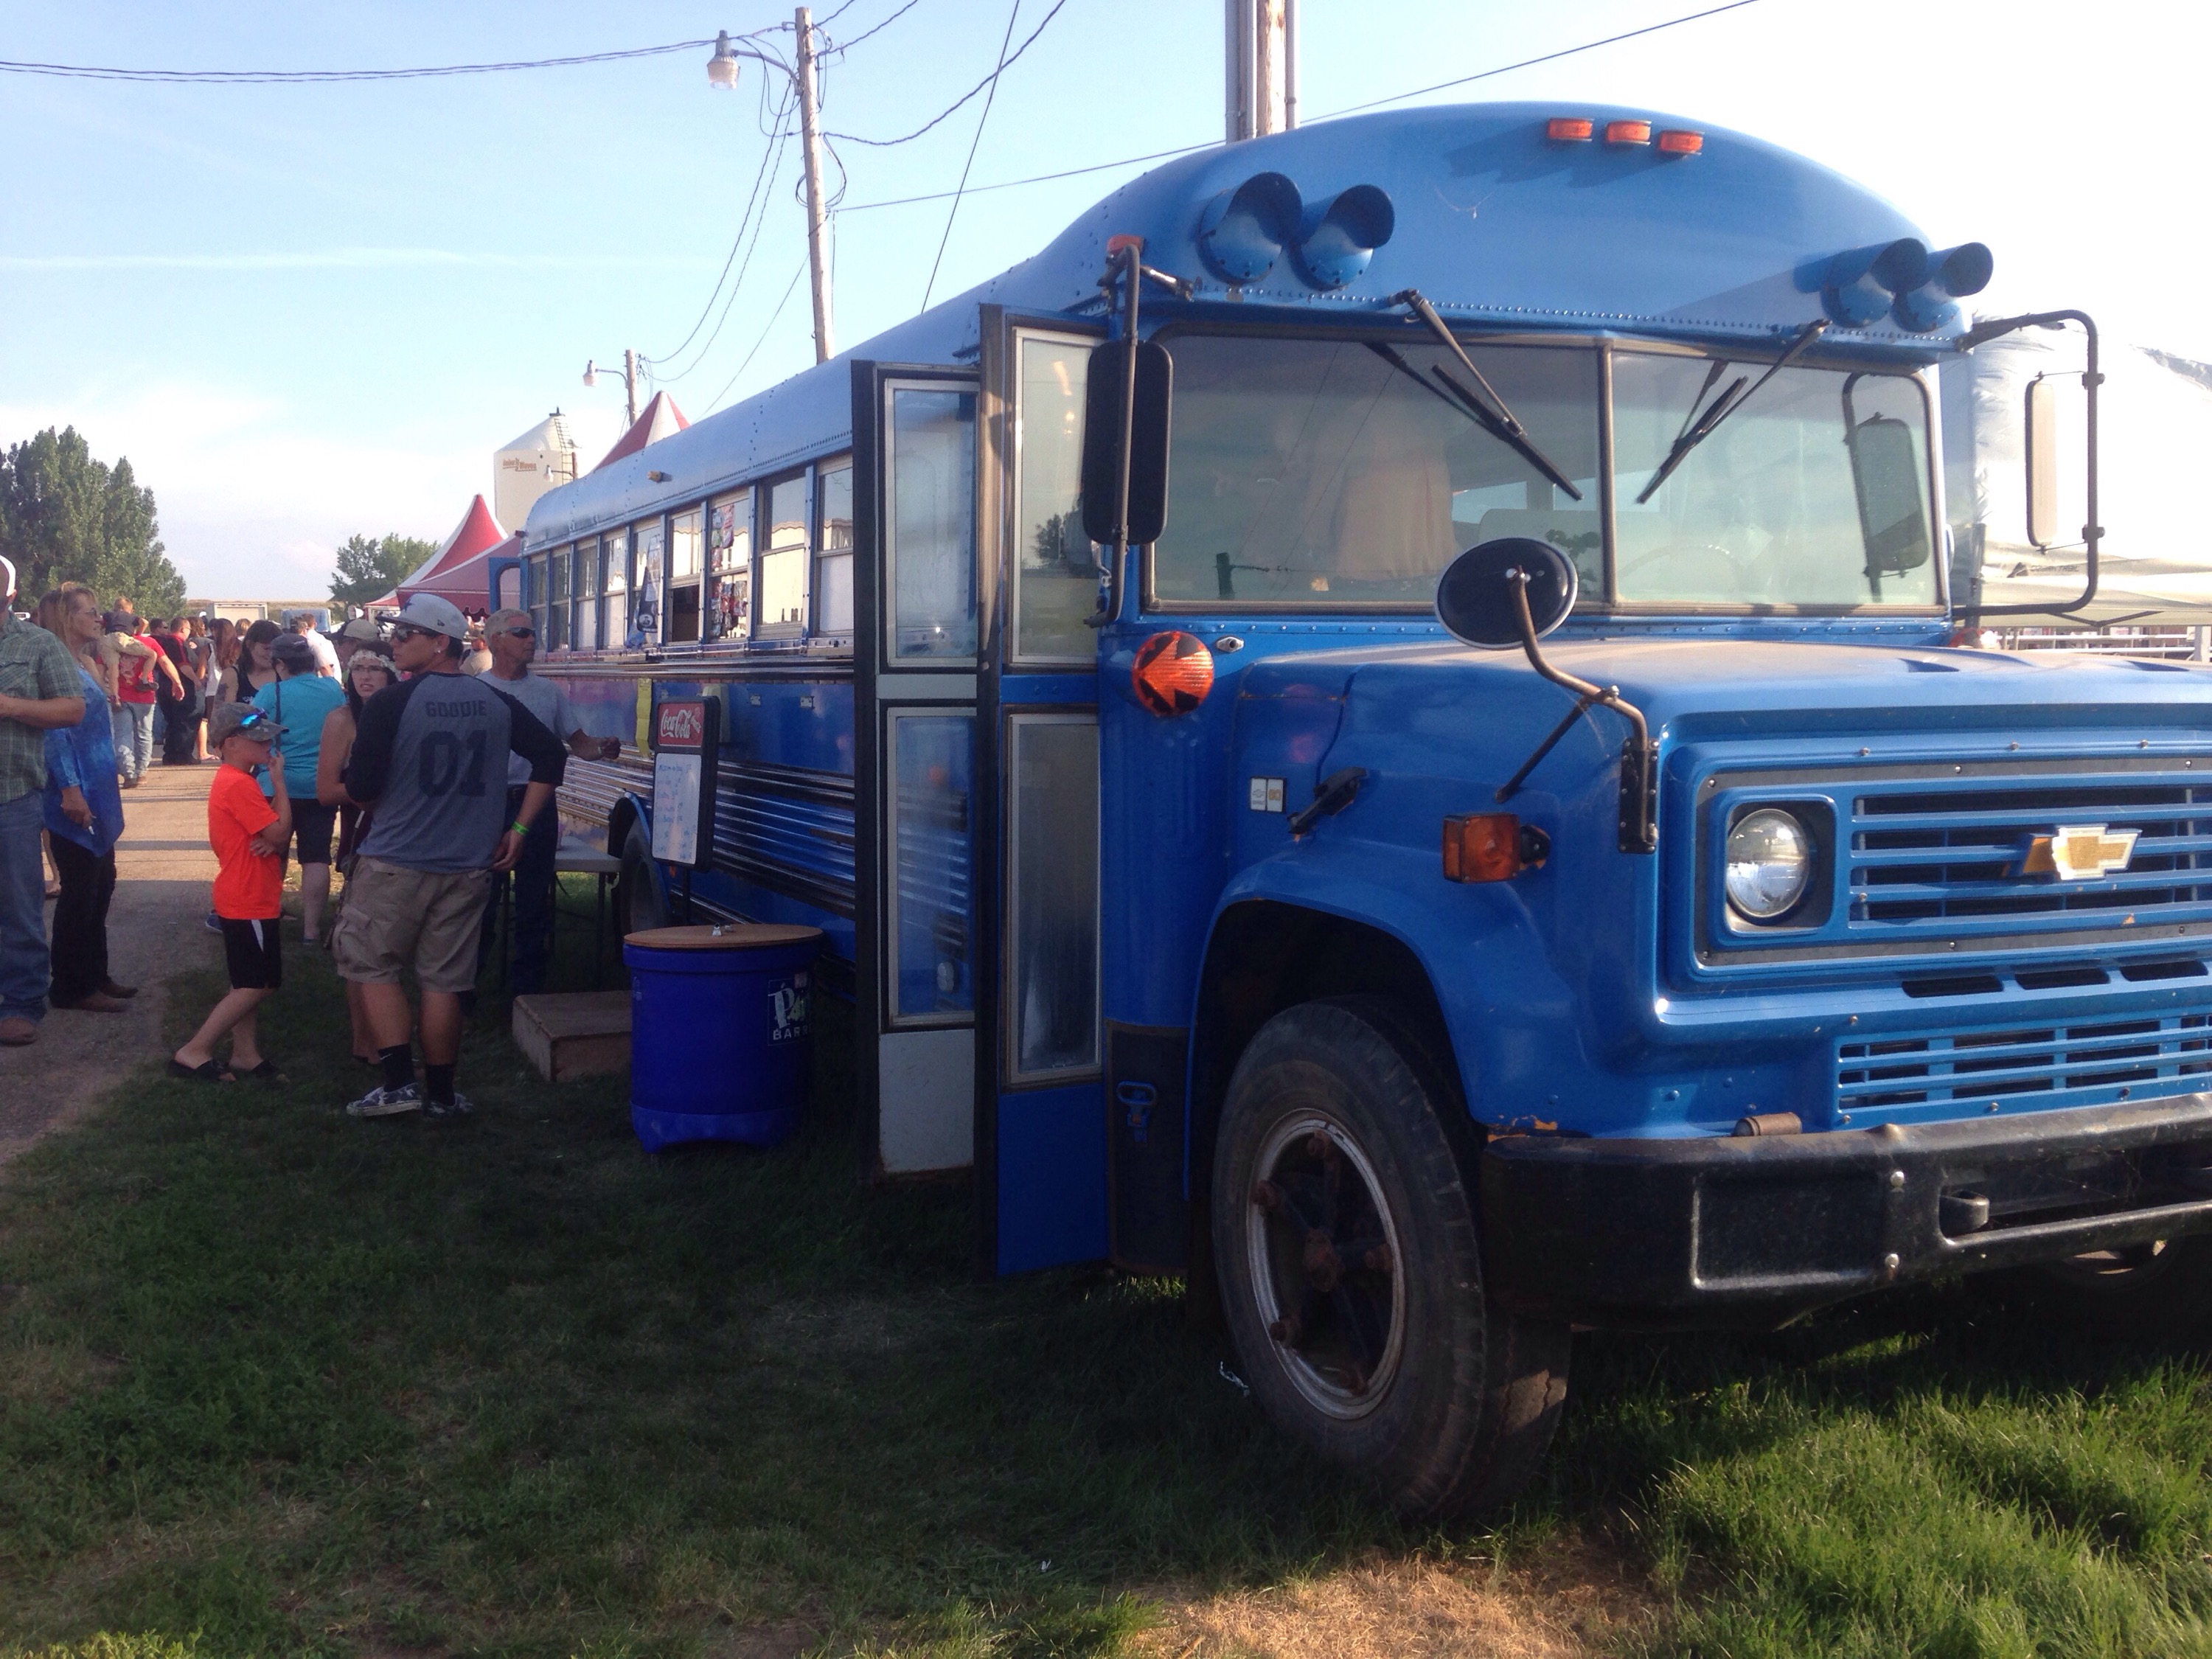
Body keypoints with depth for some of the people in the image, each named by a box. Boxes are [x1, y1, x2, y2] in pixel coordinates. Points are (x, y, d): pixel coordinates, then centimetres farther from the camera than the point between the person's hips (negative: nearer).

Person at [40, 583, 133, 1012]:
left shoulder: (82, 663, 15)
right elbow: (56, 730, -21)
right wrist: (70, 789, -26)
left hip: (97, 798, 10)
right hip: (77, 800, -10)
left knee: (101, 885, 15)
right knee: (80, 892, -3)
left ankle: (95, 976, 24)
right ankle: (72, 988, 5)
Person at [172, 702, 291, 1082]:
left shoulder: (232, 781, 14)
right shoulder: (240, 785, -19)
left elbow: (270, 831, 15)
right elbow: (280, 831, -21)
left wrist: (270, 841, -10)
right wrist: (279, 781, -12)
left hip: (248, 898, 10)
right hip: (249, 903, -10)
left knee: (250, 984, 15)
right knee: (256, 986, -6)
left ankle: (245, 1054, 21)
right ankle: (193, 1052, -3)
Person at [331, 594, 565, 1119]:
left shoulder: (390, 703, -12)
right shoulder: (498, 704, 3)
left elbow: (360, 790, -12)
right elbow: (549, 755, 8)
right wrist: (518, 829, 9)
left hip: (395, 860, -4)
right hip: (469, 865, 4)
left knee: (372, 965, 12)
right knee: (443, 981, 11)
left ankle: (398, 1083, 4)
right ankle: (441, 1095, 17)